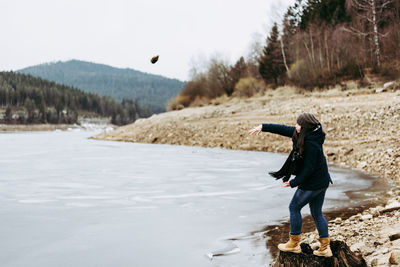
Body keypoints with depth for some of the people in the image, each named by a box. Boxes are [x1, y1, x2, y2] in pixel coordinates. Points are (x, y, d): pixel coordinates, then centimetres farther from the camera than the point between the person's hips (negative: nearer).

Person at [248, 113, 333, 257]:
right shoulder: (306, 134, 2)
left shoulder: (311, 144, -26)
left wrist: (293, 183, -14)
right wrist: (263, 127, 8)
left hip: (312, 183, -9)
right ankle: (325, 248, 18)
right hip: (322, 181, 9)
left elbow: (308, 169, -22)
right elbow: (283, 129, 8)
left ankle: (294, 244, 19)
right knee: (317, 213, 16)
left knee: (294, 207, 8)